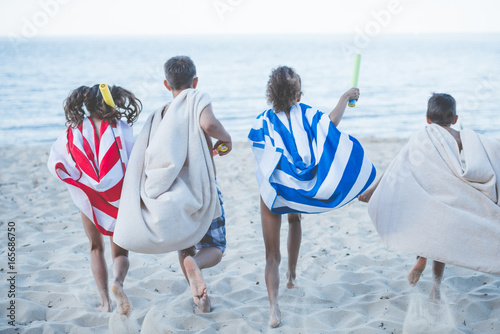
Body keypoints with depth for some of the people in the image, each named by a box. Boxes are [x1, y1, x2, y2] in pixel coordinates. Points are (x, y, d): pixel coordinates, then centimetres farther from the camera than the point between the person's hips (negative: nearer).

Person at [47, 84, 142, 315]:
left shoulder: (74, 131, -2)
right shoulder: (121, 128, -7)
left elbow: (55, 163, 3)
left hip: (88, 199, 2)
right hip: (118, 198, -1)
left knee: (96, 249, 22)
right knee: (120, 252, 12)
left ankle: (104, 301, 12)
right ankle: (117, 281, -21)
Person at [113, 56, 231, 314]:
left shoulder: (159, 116, 8)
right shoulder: (197, 99, -4)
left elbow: (142, 159, 1)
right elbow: (208, 123, -26)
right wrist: (226, 138, -8)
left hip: (173, 193, 4)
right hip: (202, 188, -4)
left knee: (184, 246, 24)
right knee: (215, 249, 10)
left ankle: (200, 299, 21)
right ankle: (195, 263, -23)